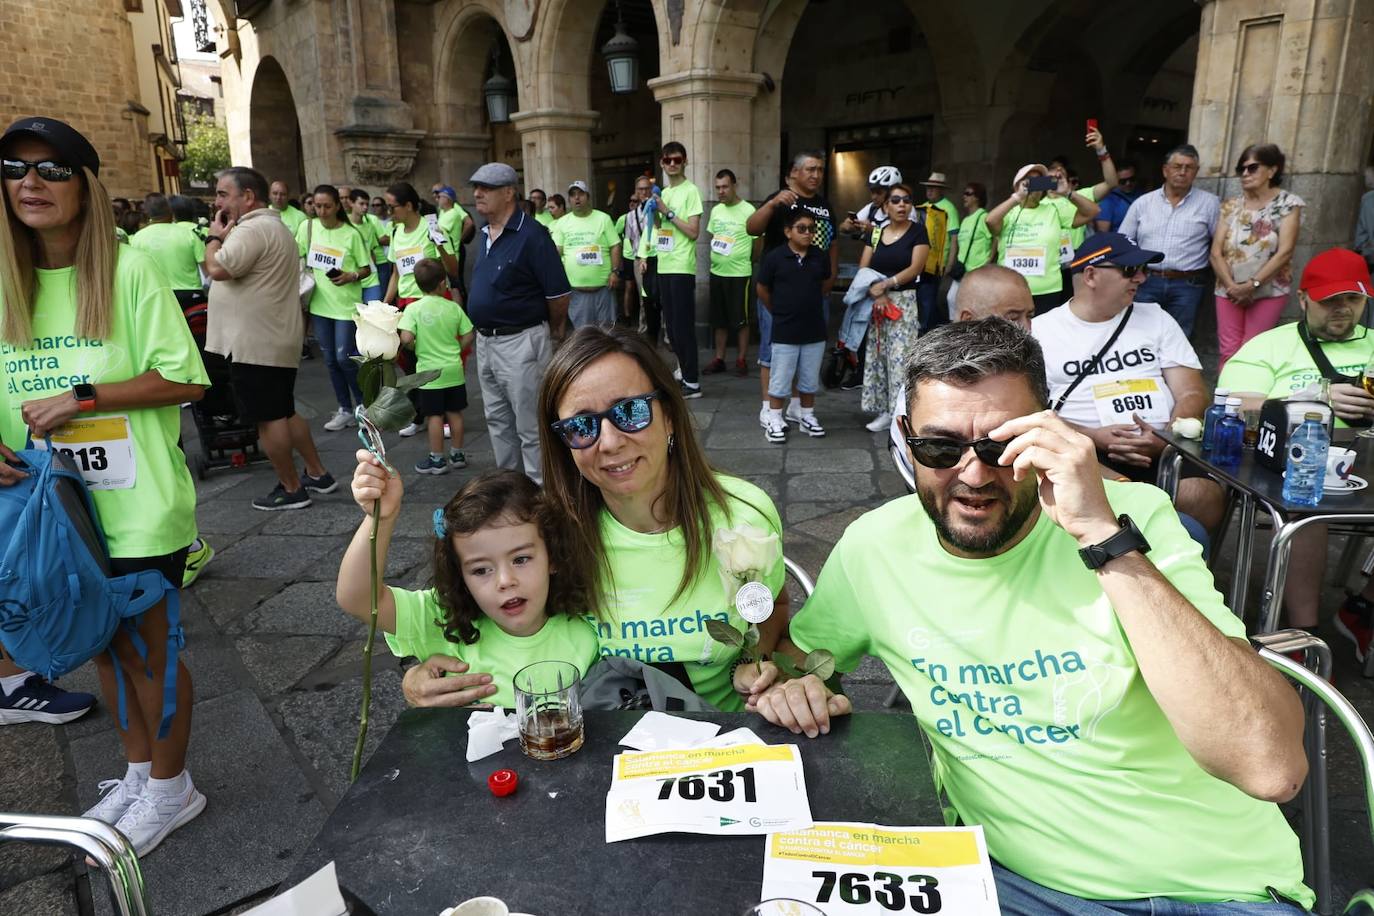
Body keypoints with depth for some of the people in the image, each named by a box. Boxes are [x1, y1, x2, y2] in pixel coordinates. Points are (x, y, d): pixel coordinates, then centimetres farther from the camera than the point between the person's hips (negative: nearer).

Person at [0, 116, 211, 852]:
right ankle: (138, 770, 41)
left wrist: (83, 396, -20)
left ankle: (170, 786, 31)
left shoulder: (129, 271, -12)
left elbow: (187, 380, -14)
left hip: (137, 505, -5)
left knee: (147, 646, 9)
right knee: (104, 644, 20)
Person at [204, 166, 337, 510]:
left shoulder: (252, 229, -17)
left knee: (268, 418, -2)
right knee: (283, 412, 17)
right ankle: (318, 474, 23)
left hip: (256, 344, -11)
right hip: (273, 340, 11)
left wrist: (215, 236, -10)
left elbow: (217, 269, -24)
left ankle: (291, 489, 7)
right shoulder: (273, 226, 18)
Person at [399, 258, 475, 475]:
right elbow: (468, 337, -1)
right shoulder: (454, 307, -3)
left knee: (435, 416, 4)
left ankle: (437, 459, 12)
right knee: (454, 412, 13)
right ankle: (457, 455, 23)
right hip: (454, 369, 3)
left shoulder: (414, 308, -11)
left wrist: (413, 346, 2)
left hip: (429, 372, -3)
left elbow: (406, 339, -19)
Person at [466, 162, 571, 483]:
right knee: (498, 420, 19)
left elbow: (559, 293, -16)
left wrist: (553, 329, -1)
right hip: (485, 340, 9)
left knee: (530, 425, 0)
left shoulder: (531, 234, -17)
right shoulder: (485, 234, 9)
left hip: (520, 342, -9)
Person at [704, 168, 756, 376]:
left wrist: (745, 261, 0)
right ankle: (719, 359, 20)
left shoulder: (748, 210, -10)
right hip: (717, 272, 6)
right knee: (719, 319, 11)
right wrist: (715, 250, 7)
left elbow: (758, 241, -6)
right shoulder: (715, 210, 10)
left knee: (741, 320, 1)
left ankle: (741, 360, 11)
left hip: (739, 273, -6)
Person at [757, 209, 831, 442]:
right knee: (780, 379, 3)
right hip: (784, 331, -4)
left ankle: (807, 416, 28)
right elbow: (762, 289, 2)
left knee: (810, 378, 14)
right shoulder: (775, 257, -8)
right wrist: (779, 312, 9)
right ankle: (775, 420, 13)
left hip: (814, 330, 4)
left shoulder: (819, 257, 2)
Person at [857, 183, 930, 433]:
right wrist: (874, 292, -11)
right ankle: (885, 410, 15)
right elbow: (863, 268, 5)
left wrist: (886, 284, -19)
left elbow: (915, 268, -11)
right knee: (877, 357, 6)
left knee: (900, 358, -9)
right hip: (876, 302, 5)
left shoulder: (917, 230, -1)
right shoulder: (877, 232, 10)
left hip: (904, 302, -5)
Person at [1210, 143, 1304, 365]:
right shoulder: (1230, 206, 7)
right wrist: (1231, 286, -12)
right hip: (1229, 291, 3)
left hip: (1269, 291, -3)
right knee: (1229, 353, 1)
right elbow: (1216, 252, 1)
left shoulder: (1288, 203, -3)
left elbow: (1284, 252, -11)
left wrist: (1252, 285, -17)